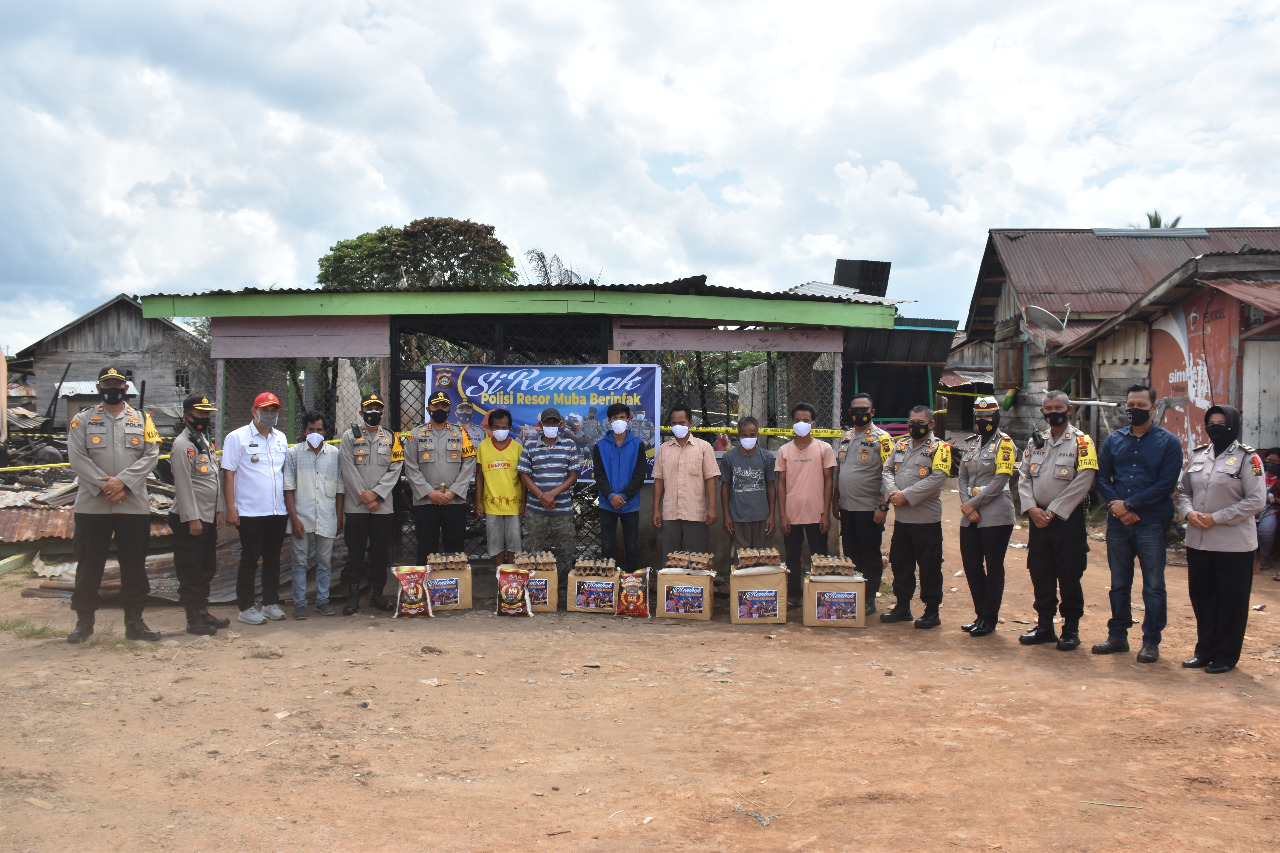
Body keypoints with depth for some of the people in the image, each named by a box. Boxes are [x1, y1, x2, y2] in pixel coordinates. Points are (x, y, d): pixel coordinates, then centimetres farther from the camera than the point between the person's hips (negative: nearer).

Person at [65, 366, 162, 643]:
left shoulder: (142, 419, 9)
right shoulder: (83, 419, 5)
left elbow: (151, 455, -2)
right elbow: (76, 456, -5)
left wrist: (123, 481, -15)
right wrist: (103, 486, -15)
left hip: (134, 504, 1)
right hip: (92, 504, -1)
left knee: (134, 565, 6)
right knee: (89, 564, 6)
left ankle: (134, 622, 15)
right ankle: (84, 621, 18)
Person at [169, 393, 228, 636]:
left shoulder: (207, 442, 16)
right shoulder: (183, 445, -13)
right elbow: (183, 485, -18)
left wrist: (219, 510, 15)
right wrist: (192, 519, -20)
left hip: (208, 518, 9)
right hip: (189, 520, -9)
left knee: (207, 568, 15)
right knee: (190, 572, -2)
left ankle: (203, 612, 24)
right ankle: (194, 620, 4)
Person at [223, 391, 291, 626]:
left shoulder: (281, 439, 13)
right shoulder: (237, 437, -2)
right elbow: (228, 473, -5)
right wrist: (230, 508, -11)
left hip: (278, 511, 5)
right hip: (250, 512, -5)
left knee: (273, 558, 11)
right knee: (249, 560, 1)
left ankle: (271, 603, 22)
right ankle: (245, 608, 10)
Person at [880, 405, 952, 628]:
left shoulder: (939, 448, -5)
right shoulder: (900, 445, 14)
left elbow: (937, 479, -17)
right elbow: (887, 470, 11)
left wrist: (906, 496, -18)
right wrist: (892, 492, -10)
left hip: (926, 519, -6)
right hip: (901, 518, 6)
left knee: (929, 566, 1)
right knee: (900, 563, 13)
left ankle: (932, 611, 12)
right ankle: (902, 607, 26)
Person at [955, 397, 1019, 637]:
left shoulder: (1004, 443, -6)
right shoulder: (970, 443, 14)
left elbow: (1000, 481, -14)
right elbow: (963, 478, 11)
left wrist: (973, 503, -12)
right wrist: (966, 506, -4)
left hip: (996, 516, -7)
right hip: (970, 517, 7)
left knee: (993, 568, 2)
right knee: (971, 566, 9)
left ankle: (989, 619, 11)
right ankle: (981, 614, 23)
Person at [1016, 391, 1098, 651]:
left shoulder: (1081, 442, -5)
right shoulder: (1036, 442, 12)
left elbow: (1082, 482, -13)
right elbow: (1023, 477, 8)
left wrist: (1052, 512, -14)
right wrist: (1032, 508, -8)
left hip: (1067, 519, -5)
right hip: (1037, 519, 5)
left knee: (1069, 577, 1)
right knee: (1040, 575, 11)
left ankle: (1071, 630, 13)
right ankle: (1044, 626, 22)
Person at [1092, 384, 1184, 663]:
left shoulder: (1168, 442, -2)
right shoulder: (1114, 440, 10)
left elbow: (1166, 484, -10)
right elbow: (1102, 476, 7)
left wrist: (1128, 504, -14)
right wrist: (1116, 506, -10)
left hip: (1152, 524, -4)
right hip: (1117, 523, 4)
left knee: (1153, 586, 3)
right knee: (1119, 583, 13)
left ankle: (1151, 642, 12)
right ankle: (1117, 636, 23)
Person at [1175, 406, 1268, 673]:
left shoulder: (1247, 458, -7)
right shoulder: (1198, 455, 11)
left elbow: (1256, 500, -12)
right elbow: (1183, 490, 15)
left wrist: (1216, 518, -16)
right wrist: (1189, 513, -6)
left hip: (1233, 544, -6)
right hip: (1198, 541, 6)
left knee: (1231, 601, 4)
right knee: (1201, 597, 13)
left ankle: (1226, 656, 15)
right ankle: (1205, 651, 25)